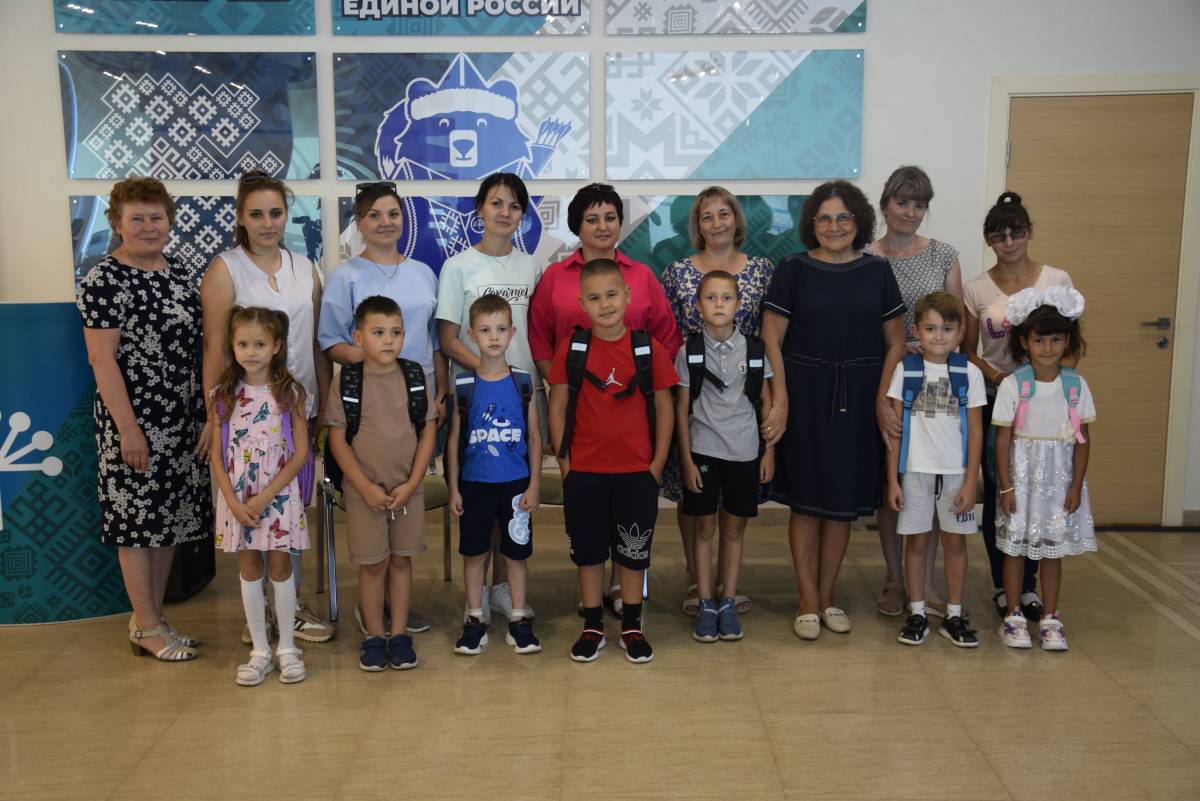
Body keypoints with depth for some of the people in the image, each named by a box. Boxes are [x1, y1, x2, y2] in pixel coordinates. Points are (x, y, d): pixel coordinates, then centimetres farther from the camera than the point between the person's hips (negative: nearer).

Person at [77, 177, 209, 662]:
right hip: (134, 422, -7)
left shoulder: (180, 272, 10)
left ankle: (152, 617, 25)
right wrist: (128, 428, -17)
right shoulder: (104, 280, -11)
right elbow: (101, 358, -14)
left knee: (169, 518, 12)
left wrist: (208, 408, 12)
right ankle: (147, 627, 14)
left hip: (183, 420, 7)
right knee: (136, 519, 2)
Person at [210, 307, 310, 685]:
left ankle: (287, 648, 18)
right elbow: (217, 455, 2)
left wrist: (265, 496, -13)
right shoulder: (225, 394, 1)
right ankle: (260, 651, 19)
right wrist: (233, 501, -10)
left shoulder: (289, 392, -5)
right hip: (236, 497, 2)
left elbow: (301, 452, -7)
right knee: (249, 568, 9)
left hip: (279, 494, -2)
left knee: (279, 566, 5)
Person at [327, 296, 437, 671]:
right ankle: (374, 637, 19)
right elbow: (337, 440, -5)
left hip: (408, 489, 2)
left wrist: (411, 483, -8)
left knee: (401, 559, 10)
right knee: (373, 563, 6)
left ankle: (399, 634, 21)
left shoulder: (417, 376, -2)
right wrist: (366, 488, -11)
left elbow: (428, 432, 0)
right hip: (364, 490, -2)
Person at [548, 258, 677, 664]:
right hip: (584, 470, 1)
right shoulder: (570, 348, -3)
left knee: (634, 551, 9)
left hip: (637, 470, 0)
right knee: (588, 550, 11)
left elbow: (664, 407, 1)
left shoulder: (649, 349, -4)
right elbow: (557, 406, 1)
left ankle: (631, 626, 25)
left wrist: (657, 464, -2)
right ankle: (592, 627, 25)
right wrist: (564, 461, -2)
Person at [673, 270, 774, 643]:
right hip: (703, 451, -1)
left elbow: (766, 402, 5)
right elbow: (682, 409, -1)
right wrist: (686, 459, -5)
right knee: (705, 528, 6)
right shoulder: (688, 351, -3)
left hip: (744, 452, 1)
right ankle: (705, 606, 15)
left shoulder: (754, 349, 0)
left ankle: (728, 603, 19)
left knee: (734, 529, 9)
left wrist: (770, 451, 1)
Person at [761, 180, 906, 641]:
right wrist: (780, 399, -12)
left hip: (858, 400, 2)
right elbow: (771, 339, -3)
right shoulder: (793, 270, -1)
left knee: (844, 501, 9)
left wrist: (883, 399, -4)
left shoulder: (877, 272, 5)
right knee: (806, 500, 2)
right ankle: (808, 603, 14)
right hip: (805, 395, -2)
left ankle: (827, 598, 24)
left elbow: (895, 341, 6)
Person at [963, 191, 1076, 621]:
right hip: (995, 400, 0)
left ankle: (1028, 584, 15)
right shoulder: (976, 289, 2)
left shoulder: (1057, 280, 2)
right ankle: (1002, 584, 15)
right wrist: (997, 376, -12)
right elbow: (968, 350, 5)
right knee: (997, 491, 3)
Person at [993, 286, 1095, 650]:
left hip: (1059, 476, 2)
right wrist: (1006, 486, -8)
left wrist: (1076, 485, -2)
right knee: (1015, 546, 5)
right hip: (1022, 473, -2)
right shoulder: (1013, 384, -9)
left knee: (1053, 548, 9)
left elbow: (1083, 439, 2)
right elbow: (1003, 438, -6)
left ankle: (1050, 618, 21)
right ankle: (1014, 616, 18)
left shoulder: (1076, 385, -2)